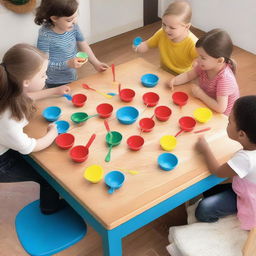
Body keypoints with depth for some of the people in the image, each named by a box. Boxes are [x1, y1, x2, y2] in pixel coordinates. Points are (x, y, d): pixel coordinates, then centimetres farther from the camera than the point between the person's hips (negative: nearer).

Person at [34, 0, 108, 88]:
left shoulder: (73, 26, -11)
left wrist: (96, 63, 0)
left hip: (72, 78, 6)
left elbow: (83, 44, 4)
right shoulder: (45, 35, -27)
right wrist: (67, 64, -31)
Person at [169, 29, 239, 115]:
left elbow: (220, 108, -36)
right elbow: (189, 75, 4)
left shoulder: (225, 78, -33)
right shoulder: (204, 65, -13)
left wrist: (201, 95, -26)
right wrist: (174, 80, -15)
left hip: (220, 117, -7)